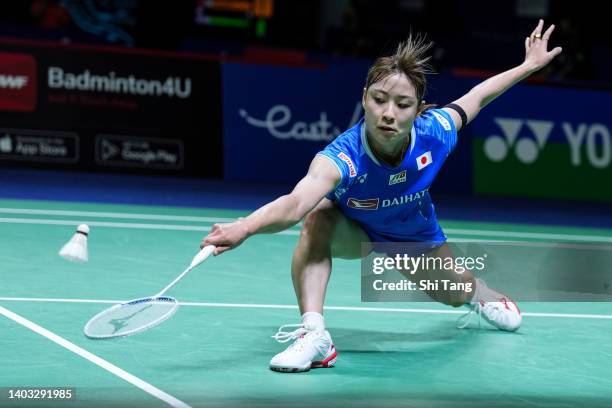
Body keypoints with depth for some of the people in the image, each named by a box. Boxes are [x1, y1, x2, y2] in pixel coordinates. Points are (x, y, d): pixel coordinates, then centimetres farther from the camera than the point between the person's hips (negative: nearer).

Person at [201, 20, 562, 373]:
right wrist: (245, 227, -84)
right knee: (318, 219, -37)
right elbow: (294, 205, -65)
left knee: (456, 294, 21)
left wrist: (530, 65, -1)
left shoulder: (434, 134, -35)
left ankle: (482, 294, 61)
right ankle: (314, 334, -33)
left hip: (416, 234, 3)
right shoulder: (342, 157, -46)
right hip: (355, 230, -3)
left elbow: (477, 96, -12)